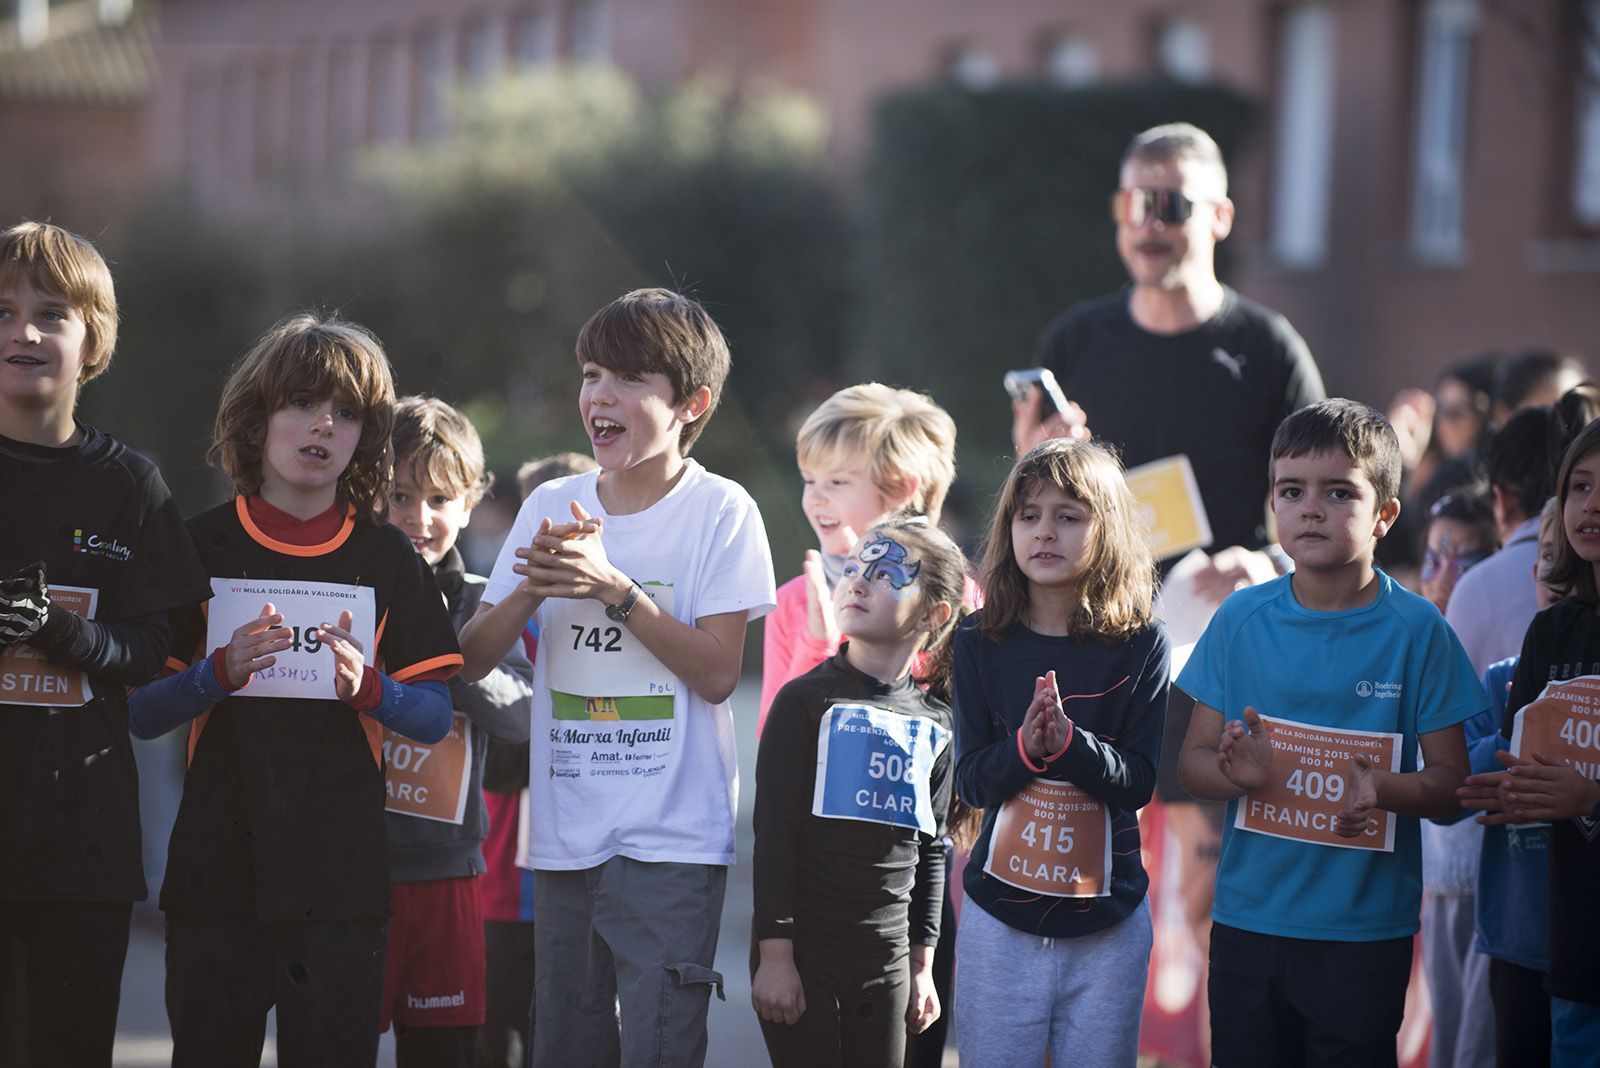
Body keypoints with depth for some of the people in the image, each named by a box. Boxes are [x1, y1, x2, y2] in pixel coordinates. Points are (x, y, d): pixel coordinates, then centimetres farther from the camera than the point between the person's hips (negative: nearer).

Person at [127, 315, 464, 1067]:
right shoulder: (200, 547, 2)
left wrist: (369, 690, -16)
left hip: (341, 875, 1)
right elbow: (140, 714, 0)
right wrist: (224, 672, -18)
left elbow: (435, 719, 4)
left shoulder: (389, 560, 6)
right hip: (216, 865, -1)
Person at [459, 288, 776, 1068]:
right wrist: (531, 588, -12)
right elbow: (471, 661, 7)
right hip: (563, 835, 5)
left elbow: (717, 673, -11)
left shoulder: (720, 512, -4)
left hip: (671, 840, -5)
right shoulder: (550, 507, 9)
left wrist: (614, 588, -18)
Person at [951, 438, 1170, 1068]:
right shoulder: (981, 642, 1)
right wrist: (1024, 747, -21)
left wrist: (1070, 741, -23)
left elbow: (1139, 781, -6)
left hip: (1108, 921, -1)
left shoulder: (1140, 645, -3)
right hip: (999, 918, 1)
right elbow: (970, 780, -1)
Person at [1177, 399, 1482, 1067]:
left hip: (1366, 931, -2)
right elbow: (1193, 762, 6)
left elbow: (1452, 785, -3)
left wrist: (1387, 790, -25)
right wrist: (1235, 772, -17)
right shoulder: (1241, 620, 3)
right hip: (1248, 922, 2)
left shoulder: (1416, 630, -4)